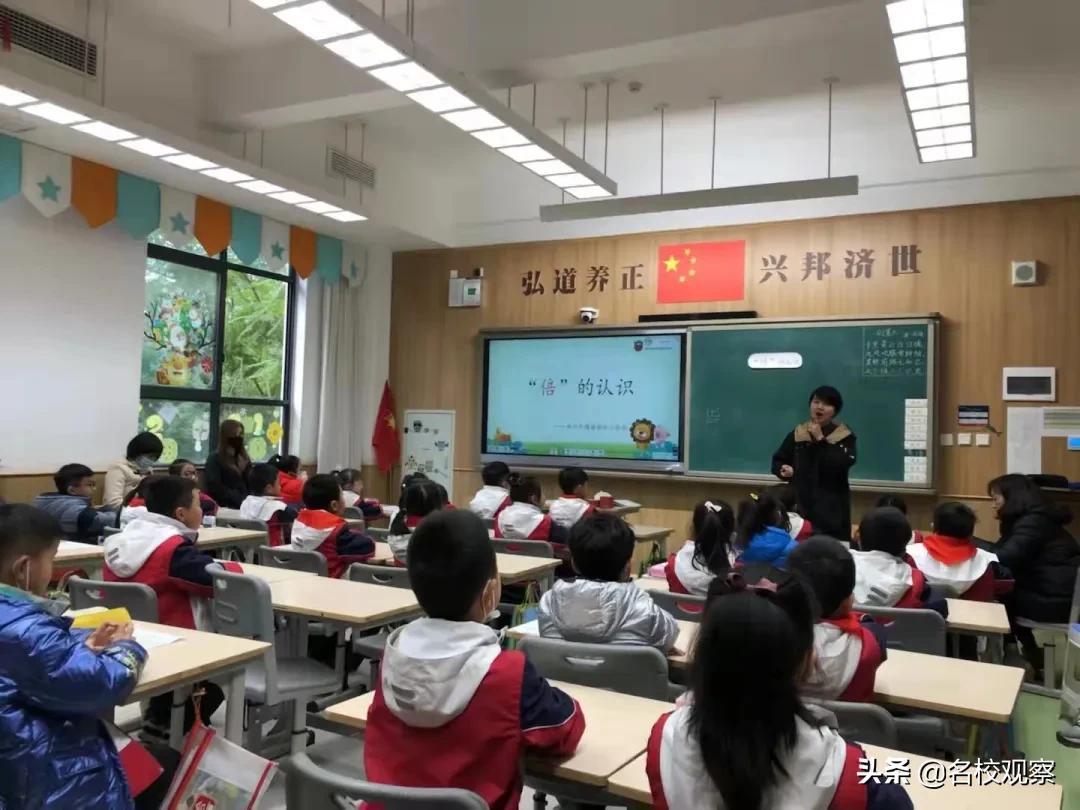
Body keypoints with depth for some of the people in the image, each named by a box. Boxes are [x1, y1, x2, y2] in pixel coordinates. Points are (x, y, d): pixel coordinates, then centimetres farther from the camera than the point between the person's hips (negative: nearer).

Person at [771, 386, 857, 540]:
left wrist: (820, 439, -17)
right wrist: (784, 470, -11)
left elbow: (841, 464, -18)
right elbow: (778, 461, 11)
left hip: (831, 507, -2)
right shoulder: (797, 433, 7)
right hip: (800, 502, 3)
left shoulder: (845, 436, -1)